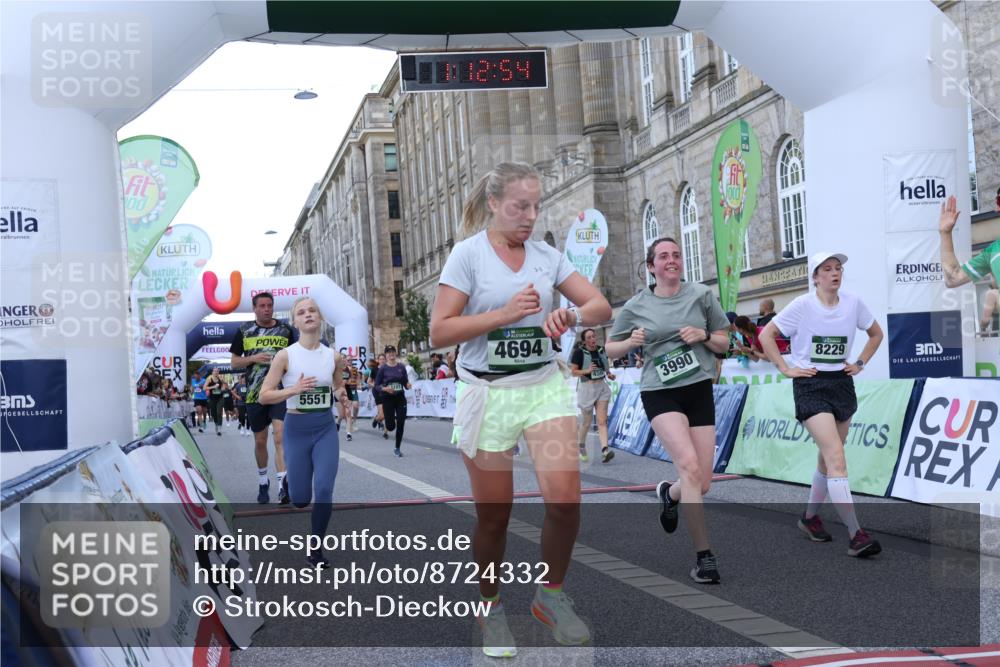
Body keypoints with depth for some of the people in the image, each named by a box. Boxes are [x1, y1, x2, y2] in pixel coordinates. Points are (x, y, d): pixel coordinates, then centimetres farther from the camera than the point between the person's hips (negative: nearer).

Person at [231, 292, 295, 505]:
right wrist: (253, 358, -10)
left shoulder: (285, 330, 5)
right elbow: (234, 362, 7)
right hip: (255, 394, 2)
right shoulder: (244, 331, 5)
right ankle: (263, 482, 31)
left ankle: (283, 486, -23)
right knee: (260, 441, 11)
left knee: (281, 437, -17)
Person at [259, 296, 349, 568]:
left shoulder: (334, 357, 0)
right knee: (300, 500, 5)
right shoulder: (285, 356, -9)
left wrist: (341, 396, -8)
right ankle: (289, 481, 44)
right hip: (297, 429, -1)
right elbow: (263, 396, -9)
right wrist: (294, 390, -24)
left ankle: (315, 549, 6)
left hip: (326, 428, 2)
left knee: (324, 490, -14)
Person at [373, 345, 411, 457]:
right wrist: (384, 388, -22)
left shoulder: (401, 367, 3)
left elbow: (405, 383, 6)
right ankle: (386, 430, 37)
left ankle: (397, 448, 13)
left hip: (400, 398, 2)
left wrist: (408, 385, -17)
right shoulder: (383, 368, -4)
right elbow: (376, 386, -3)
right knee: (391, 425, -3)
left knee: (401, 423, -4)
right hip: (387, 398, -2)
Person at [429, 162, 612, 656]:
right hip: (486, 393, -3)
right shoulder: (468, 253, -5)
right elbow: (439, 332, -9)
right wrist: (505, 314, -18)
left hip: (544, 385, 3)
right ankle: (491, 608, 28)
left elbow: (602, 306, 6)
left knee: (565, 497, -13)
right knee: (494, 516, 4)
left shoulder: (546, 255, 6)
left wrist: (572, 314, -16)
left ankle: (551, 594, 12)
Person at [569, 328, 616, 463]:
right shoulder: (579, 352, -8)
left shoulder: (601, 350, 6)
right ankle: (581, 446, 32)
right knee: (587, 422, 8)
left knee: (602, 421, -8)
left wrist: (609, 374, 3)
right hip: (587, 388, -3)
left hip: (602, 387, 4)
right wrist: (587, 370, -23)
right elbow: (573, 372, -9)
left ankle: (605, 450, -19)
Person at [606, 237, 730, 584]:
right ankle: (704, 555, -20)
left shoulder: (701, 294, 5)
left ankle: (669, 493, 39)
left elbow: (724, 343, 11)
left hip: (699, 390, 3)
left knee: (702, 484, 1)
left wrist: (704, 335, -10)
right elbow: (610, 348, 12)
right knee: (689, 465, -25)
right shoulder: (636, 306, 3)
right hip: (660, 393, -2)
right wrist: (631, 341, -9)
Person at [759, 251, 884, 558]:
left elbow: (876, 333, 19)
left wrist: (860, 363, 9)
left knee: (827, 458, 14)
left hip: (842, 383, 5)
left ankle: (810, 517, 36)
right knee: (836, 458, -17)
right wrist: (786, 369, -7)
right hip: (811, 386, -5)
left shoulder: (853, 303, 3)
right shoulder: (803, 305, -9)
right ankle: (855, 535, -21)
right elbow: (766, 335, -3)